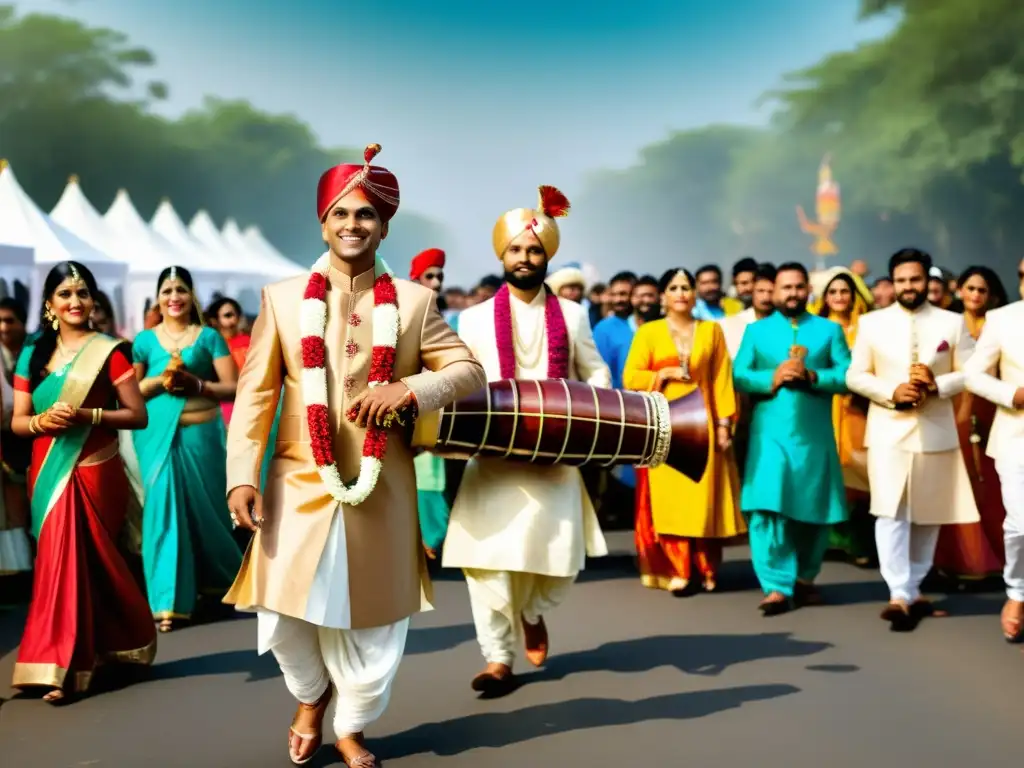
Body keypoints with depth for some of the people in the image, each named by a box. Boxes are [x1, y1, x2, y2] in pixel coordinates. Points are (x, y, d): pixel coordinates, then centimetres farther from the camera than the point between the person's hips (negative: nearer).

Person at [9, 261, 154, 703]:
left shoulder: (108, 352, -4)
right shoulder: (32, 355, 9)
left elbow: (138, 415, -7)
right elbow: (17, 422, 10)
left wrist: (88, 415, -19)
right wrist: (42, 421, -12)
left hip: (93, 472, -4)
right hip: (47, 474, 4)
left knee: (71, 561, -6)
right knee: (61, 560, 7)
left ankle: (65, 665, 1)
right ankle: (89, 653, 21)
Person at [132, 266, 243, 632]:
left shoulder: (209, 337, 3)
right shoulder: (144, 340, 7)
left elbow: (232, 387, -2)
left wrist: (196, 384, -18)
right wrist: (160, 381, -12)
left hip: (200, 433, 0)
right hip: (158, 435, 0)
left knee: (204, 507, 8)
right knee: (164, 506, -6)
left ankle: (217, 578, 33)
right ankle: (169, 600, -3)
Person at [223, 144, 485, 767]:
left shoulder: (414, 301, 4)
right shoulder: (282, 297, 4)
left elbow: (470, 371, 2)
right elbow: (255, 394, 2)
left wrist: (409, 390, -16)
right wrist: (242, 475, -8)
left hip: (381, 488, 0)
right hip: (300, 483, 0)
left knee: (370, 621, 7)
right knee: (287, 613, 2)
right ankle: (311, 699, 34)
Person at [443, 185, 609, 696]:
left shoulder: (571, 315, 11)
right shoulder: (476, 318, 6)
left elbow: (595, 372, 14)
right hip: (494, 455, -1)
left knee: (560, 557, -1)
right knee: (491, 557, -9)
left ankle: (531, 613, 32)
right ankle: (498, 658, 2)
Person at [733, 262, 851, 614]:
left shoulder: (829, 330, 10)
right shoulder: (756, 330, 11)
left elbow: (848, 375, -1)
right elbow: (738, 375, 2)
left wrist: (812, 376, -15)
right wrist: (771, 378, -14)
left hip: (815, 435, 1)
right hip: (770, 433, -1)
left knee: (814, 510, 8)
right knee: (767, 509, -11)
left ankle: (805, 578, 25)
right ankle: (777, 587, -9)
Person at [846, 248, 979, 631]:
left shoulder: (952, 323, 6)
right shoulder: (872, 323, 5)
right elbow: (855, 376, 4)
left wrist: (937, 385, -15)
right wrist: (892, 392, -13)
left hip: (936, 431, 2)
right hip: (888, 430, -1)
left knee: (928, 514, 9)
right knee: (891, 512, -13)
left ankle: (913, 588, 22)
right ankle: (900, 595, -15)